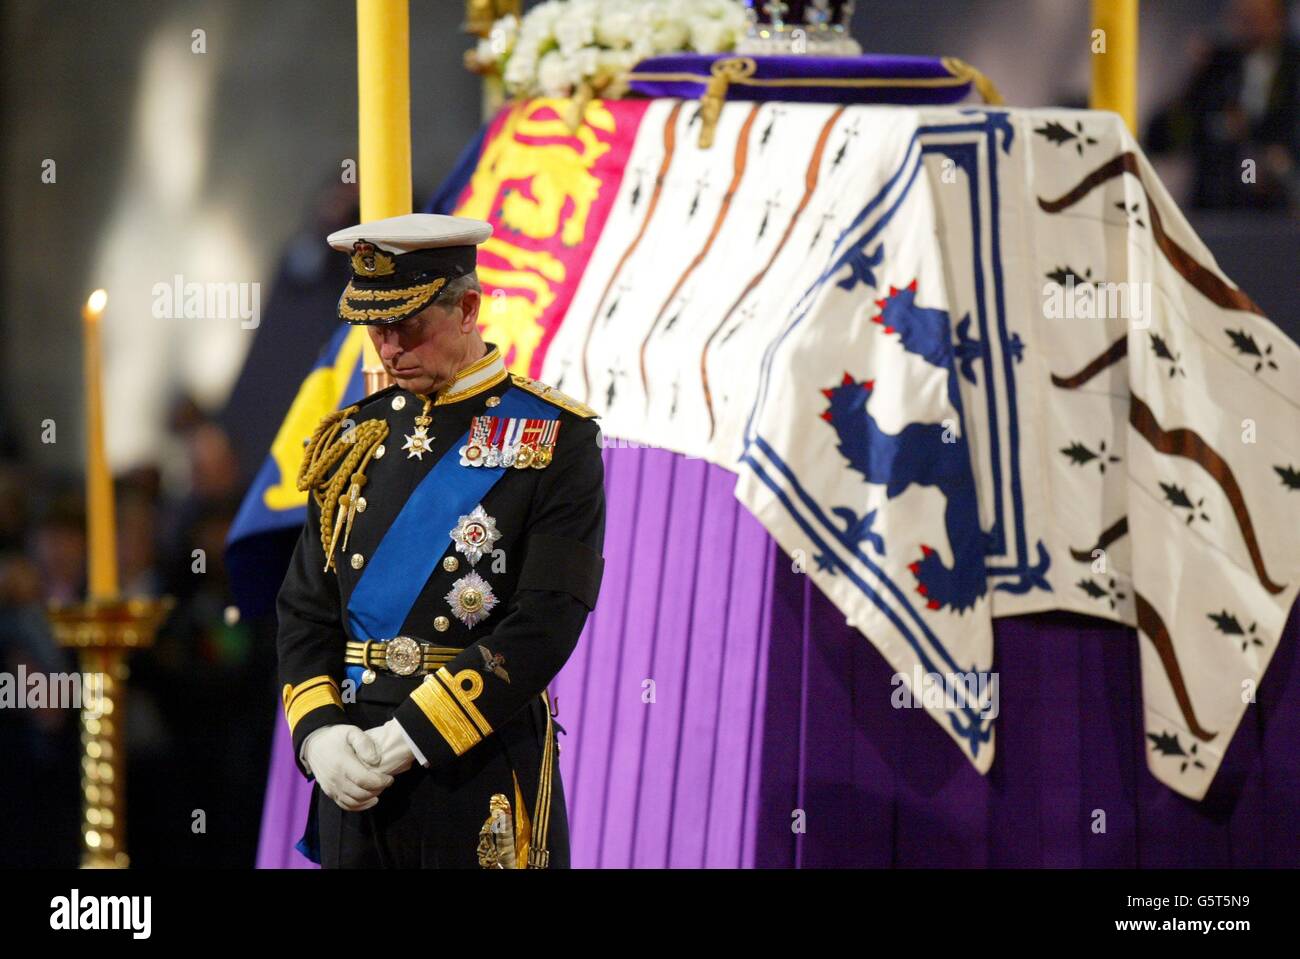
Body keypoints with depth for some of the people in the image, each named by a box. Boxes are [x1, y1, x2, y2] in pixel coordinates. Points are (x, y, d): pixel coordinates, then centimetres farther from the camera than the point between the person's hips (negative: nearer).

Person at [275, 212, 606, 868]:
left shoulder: (555, 440, -4)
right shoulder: (351, 441, 12)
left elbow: (548, 622, -13)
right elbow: (306, 610, 12)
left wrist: (411, 735, -17)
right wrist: (320, 734, -7)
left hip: (487, 769, -4)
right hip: (357, 775, 5)